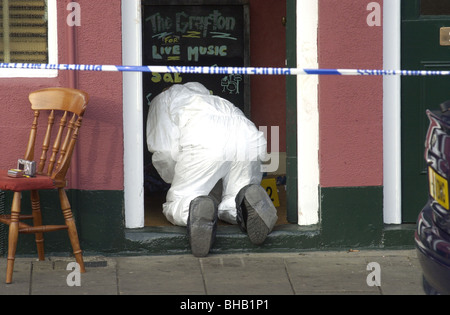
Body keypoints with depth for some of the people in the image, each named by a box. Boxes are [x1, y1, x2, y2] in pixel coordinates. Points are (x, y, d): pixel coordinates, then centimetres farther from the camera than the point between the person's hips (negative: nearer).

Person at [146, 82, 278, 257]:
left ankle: (195, 209, -27)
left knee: (176, 205, 8)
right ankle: (249, 200, -15)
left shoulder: (162, 99, 30)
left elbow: (164, 151, 17)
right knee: (230, 205, 19)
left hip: (205, 144, -5)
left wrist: (177, 179, 33)